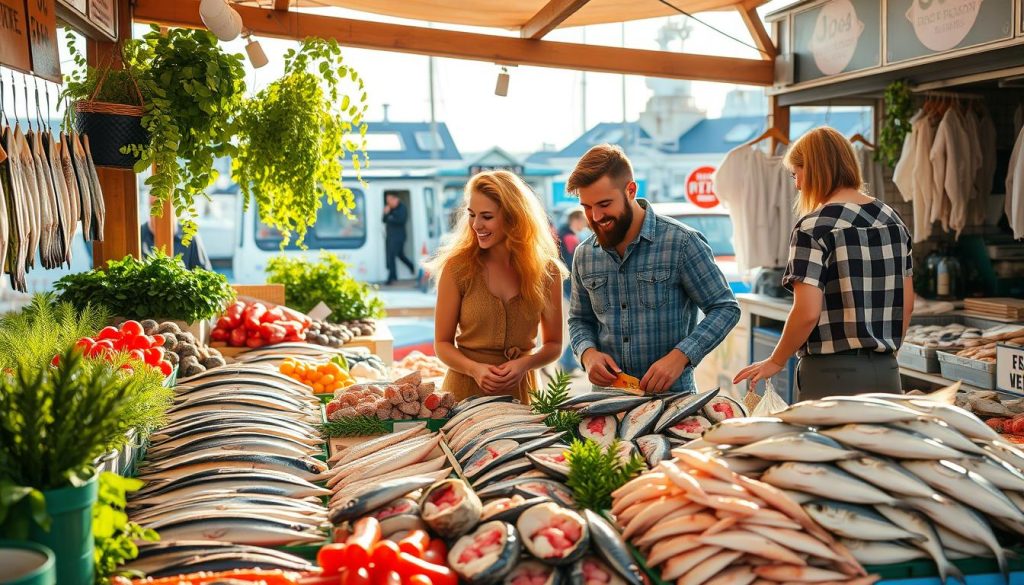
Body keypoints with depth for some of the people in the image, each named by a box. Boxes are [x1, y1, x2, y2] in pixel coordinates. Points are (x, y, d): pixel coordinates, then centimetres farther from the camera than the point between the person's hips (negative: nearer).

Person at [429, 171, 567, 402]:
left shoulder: (546, 270, -3)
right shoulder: (457, 267, -8)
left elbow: (553, 344, 6)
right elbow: (442, 343, -1)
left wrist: (524, 364, -13)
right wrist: (475, 370, -19)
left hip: (520, 393, 1)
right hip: (465, 390, -1)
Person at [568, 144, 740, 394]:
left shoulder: (681, 242, -4)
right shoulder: (584, 255, 10)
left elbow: (725, 308, -2)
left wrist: (679, 357, -15)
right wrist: (588, 352, 0)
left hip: (672, 394, -4)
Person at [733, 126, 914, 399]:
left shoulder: (814, 226, -13)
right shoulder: (893, 219, 8)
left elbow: (807, 313, -18)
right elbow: (907, 302, 13)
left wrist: (775, 362, -4)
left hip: (833, 374, -6)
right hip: (886, 371, 7)